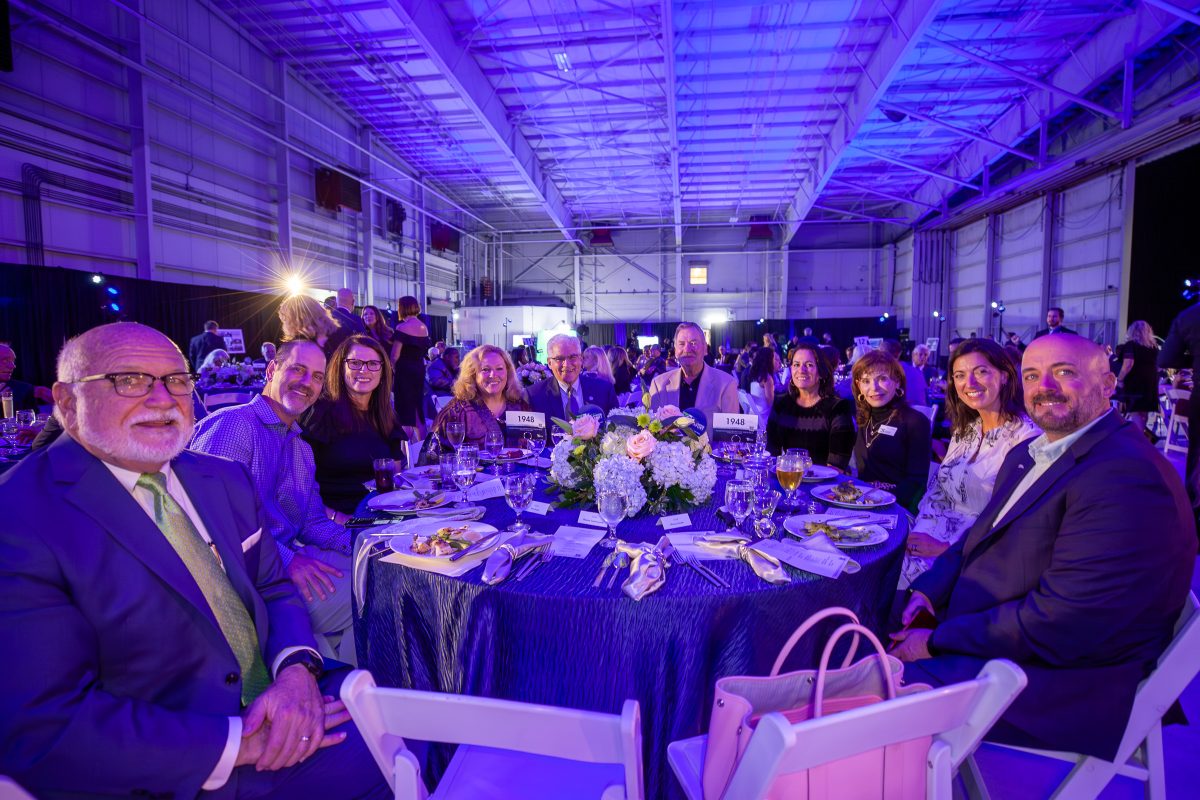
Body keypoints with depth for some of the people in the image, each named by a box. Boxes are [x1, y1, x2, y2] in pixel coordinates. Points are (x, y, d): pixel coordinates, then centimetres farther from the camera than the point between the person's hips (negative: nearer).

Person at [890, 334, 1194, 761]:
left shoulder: (1126, 476, -23)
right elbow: (982, 536, 16)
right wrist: (931, 590, -3)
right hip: (993, 636, 9)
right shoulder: (1028, 455, 10)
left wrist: (938, 641, -20)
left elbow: (1064, 621, -27)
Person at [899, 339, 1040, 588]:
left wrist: (950, 547, -17)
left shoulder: (1026, 438, -13)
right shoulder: (965, 428, 10)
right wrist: (921, 531, -6)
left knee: (908, 571, -26)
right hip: (934, 536, 6)